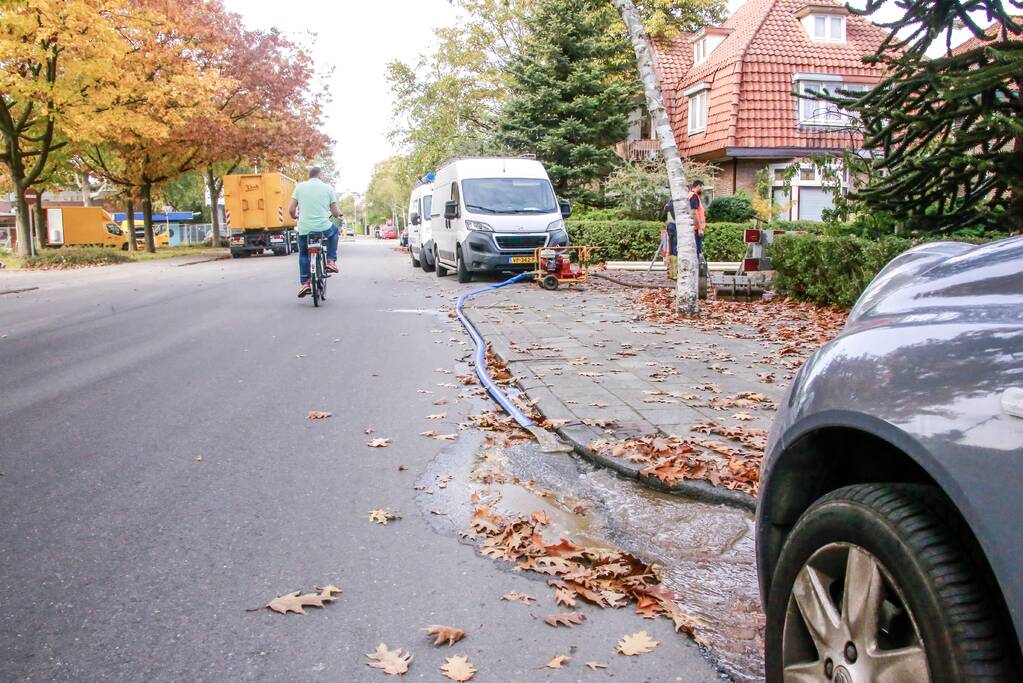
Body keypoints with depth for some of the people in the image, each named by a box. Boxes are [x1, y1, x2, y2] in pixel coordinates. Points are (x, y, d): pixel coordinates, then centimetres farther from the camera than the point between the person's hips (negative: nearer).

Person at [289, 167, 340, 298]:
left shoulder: (299, 186, 4)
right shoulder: (328, 188, 2)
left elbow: (291, 210, 1)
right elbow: (335, 212, 1)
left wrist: (295, 217, 24)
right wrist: (338, 214, 26)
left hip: (304, 229, 1)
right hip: (323, 227, -1)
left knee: (303, 255, 24)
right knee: (335, 231, 34)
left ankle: (305, 283, 10)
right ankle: (331, 260, 24)